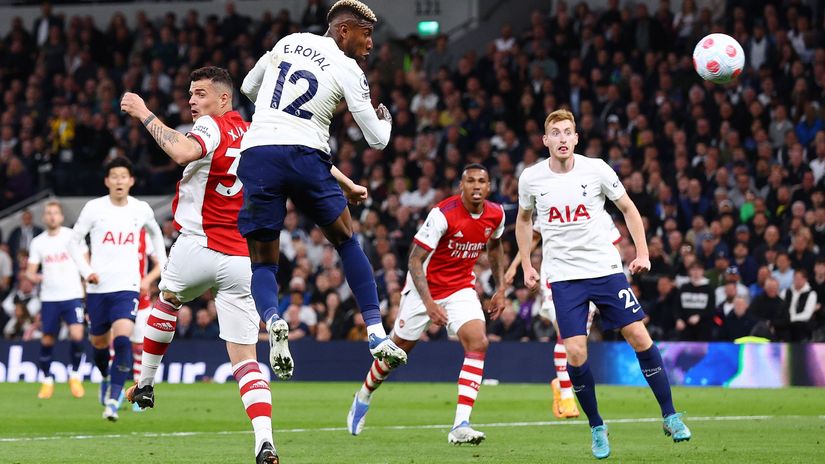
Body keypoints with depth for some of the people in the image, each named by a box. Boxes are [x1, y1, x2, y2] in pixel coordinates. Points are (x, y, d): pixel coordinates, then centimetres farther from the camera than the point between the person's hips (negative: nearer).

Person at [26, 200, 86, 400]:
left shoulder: (73, 236, 0)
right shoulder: (38, 242, 7)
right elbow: (30, 270, 10)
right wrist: (34, 277, -14)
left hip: (72, 295, -2)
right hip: (49, 298, 2)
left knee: (77, 335, -18)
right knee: (47, 340, 2)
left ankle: (75, 376, 2)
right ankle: (47, 380, 19)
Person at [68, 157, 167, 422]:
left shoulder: (141, 210, 4)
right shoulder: (94, 208, -2)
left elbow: (155, 234, 25)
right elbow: (74, 241, 5)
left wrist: (162, 265, 19)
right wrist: (86, 271, -8)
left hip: (127, 287, -1)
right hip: (97, 288, 1)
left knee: (122, 339, -21)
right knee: (99, 343, 12)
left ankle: (113, 400, -19)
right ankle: (106, 379, 45)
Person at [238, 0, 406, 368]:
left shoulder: (286, 43, 16)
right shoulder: (348, 71, 3)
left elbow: (248, 87, 32)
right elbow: (377, 140, 7)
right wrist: (386, 121, 30)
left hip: (256, 155, 3)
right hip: (304, 156, -3)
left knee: (263, 264, 8)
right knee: (347, 242, 18)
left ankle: (272, 322, -23)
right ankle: (377, 334, 11)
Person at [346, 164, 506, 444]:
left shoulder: (496, 215, -7)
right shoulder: (443, 214, -25)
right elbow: (415, 259, -24)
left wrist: (501, 288, 13)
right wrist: (429, 303, -32)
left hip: (461, 289, 4)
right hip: (425, 288, -4)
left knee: (478, 342, -20)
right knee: (399, 347, 10)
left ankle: (461, 426, -24)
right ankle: (363, 398, 41)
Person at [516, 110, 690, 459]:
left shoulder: (596, 169, -6)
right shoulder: (531, 178, -2)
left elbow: (628, 208, 7)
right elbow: (523, 219, 17)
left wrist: (642, 253, -1)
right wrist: (526, 265, 11)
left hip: (606, 269, 0)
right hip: (564, 276, 0)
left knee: (638, 336, -6)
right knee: (574, 352, -10)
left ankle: (670, 417, 7)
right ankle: (596, 428, 9)